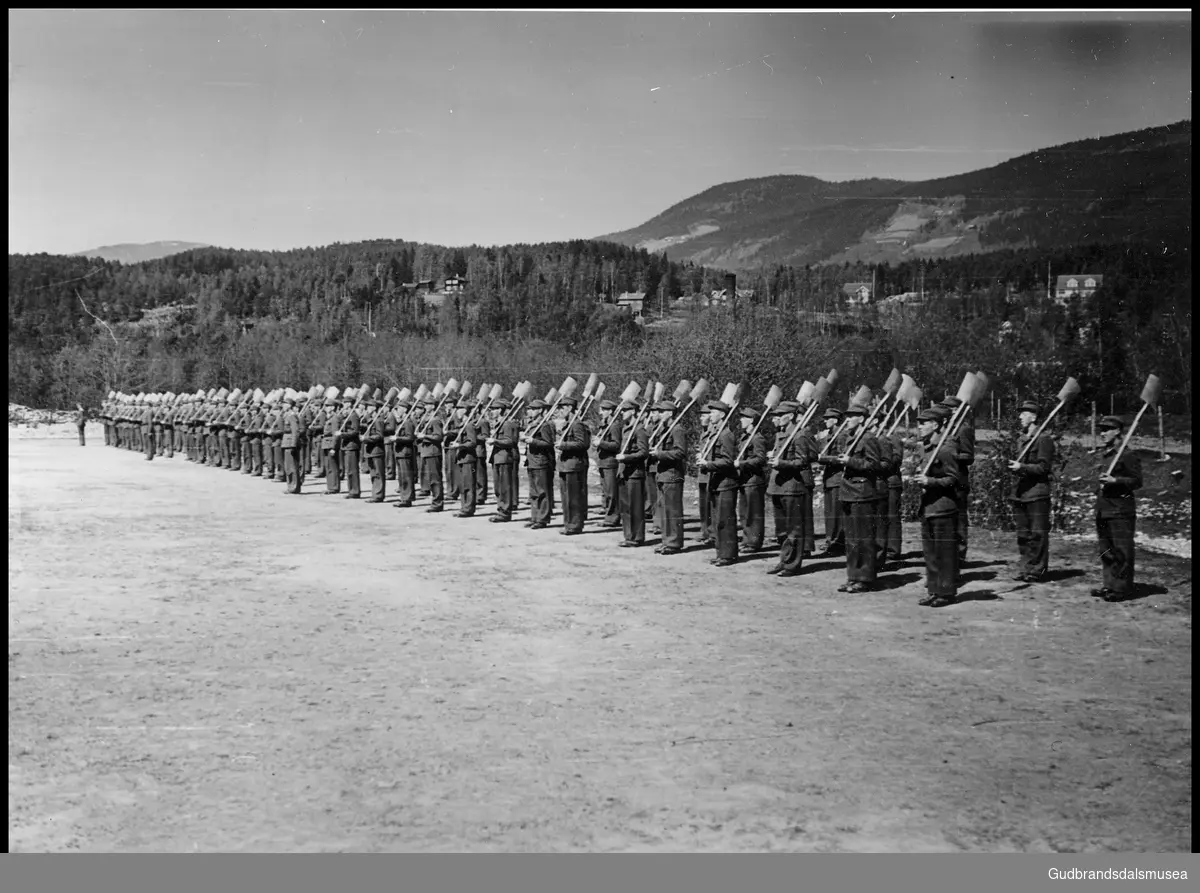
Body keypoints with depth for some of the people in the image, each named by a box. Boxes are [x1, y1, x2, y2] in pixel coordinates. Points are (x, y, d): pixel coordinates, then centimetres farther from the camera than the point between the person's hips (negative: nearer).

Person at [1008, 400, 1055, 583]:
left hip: (1037, 494, -8)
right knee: (1022, 533, 11)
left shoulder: (1043, 439, -8)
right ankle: (1024, 568, 18)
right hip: (1020, 493, 8)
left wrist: (1022, 467, -23)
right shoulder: (1021, 439, 18)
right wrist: (1013, 466, 10)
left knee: (1037, 534, -3)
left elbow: (1044, 467, -14)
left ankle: (1036, 570, 2)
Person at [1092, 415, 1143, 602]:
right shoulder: (1103, 454, 15)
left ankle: (1122, 588, -1)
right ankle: (1108, 585, 20)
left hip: (1121, 510, -8)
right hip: (1103, 508, 8)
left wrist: (1115, 480, -21)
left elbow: (1137, 481, -10)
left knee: (1121, 551, -4)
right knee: (1106, 551, 13)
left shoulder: (1127, 455, -9)